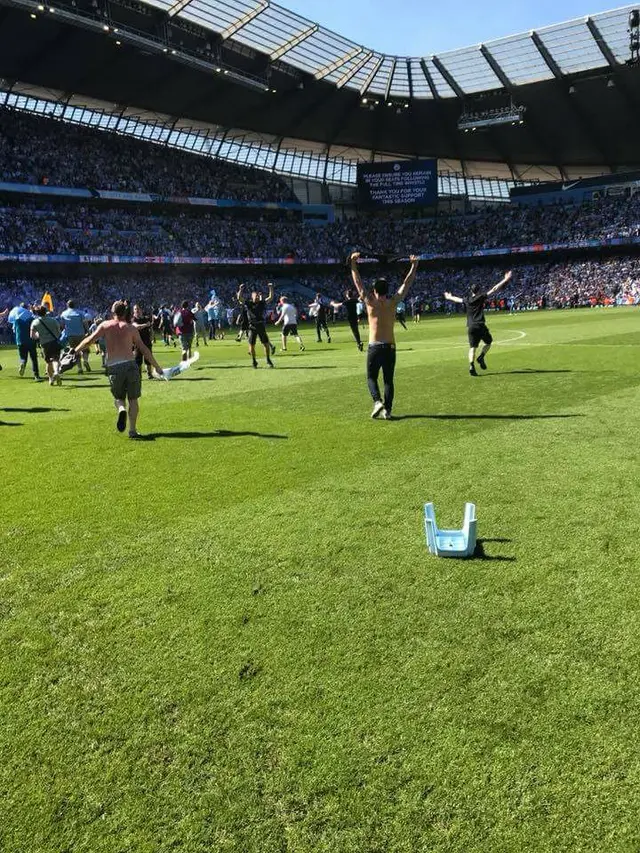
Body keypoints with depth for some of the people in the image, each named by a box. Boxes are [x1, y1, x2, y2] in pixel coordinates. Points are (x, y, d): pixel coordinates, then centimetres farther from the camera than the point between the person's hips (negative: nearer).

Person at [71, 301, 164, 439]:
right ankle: (132, 430, 5)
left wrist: (76, 350, 15)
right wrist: (157, 367, 12)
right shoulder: (131, 328, 7)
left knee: (118, 397, 20)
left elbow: (89, 340, 1)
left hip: (113, 367, 1)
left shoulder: (105, 325, 7)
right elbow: (144, 349, 7)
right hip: (130, 365, -1)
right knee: (133, 399, 11)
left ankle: (121, 410, -14)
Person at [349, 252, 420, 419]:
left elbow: (358, 282, 2)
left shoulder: (370, 302, -4)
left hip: (374, 347, -2)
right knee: (388, 380, 10)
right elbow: (406, 284, 8)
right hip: (390, 347, 2)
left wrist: (353, 264, 7)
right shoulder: (392, 302, 0)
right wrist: (414, 266, 15)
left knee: (371, 377, 11)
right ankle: (387, 410, 6)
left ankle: (377, 401, -12)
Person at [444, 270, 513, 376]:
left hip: (470, 327, 4)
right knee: (488, 342, 16)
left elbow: (458, 299, 32)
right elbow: (494, 289, -3)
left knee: (472, 347, 3)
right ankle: (481, 357, -6)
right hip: (480, 326, -4)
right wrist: (505, 280, 0)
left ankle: (471, 366, -13)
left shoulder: (466, 301, 12)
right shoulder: (481, 298, 0)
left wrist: (449, 297, 52)